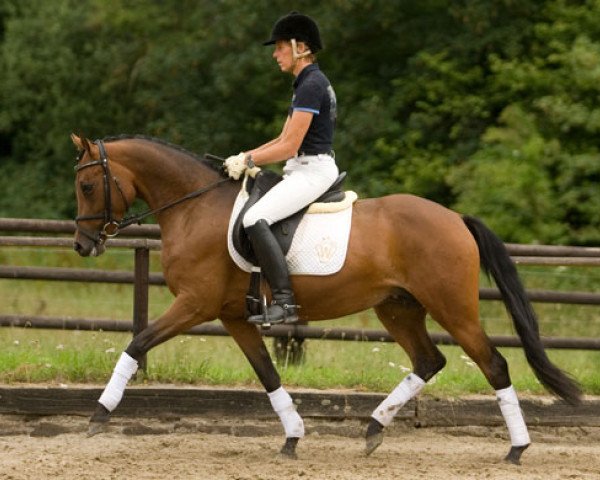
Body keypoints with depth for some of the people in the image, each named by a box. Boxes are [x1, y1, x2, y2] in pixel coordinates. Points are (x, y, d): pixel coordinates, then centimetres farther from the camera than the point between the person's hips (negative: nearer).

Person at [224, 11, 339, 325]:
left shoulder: (311, 85, -15)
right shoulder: (307, 83, 18)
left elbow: (290, 145, -18)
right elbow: (284, 140, 20)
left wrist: (248, 161, -10)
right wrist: (245, 157, 8)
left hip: (313, 171, -11)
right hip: (304, 170, 11)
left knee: (255, 219, -26)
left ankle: (284, 302, -32)